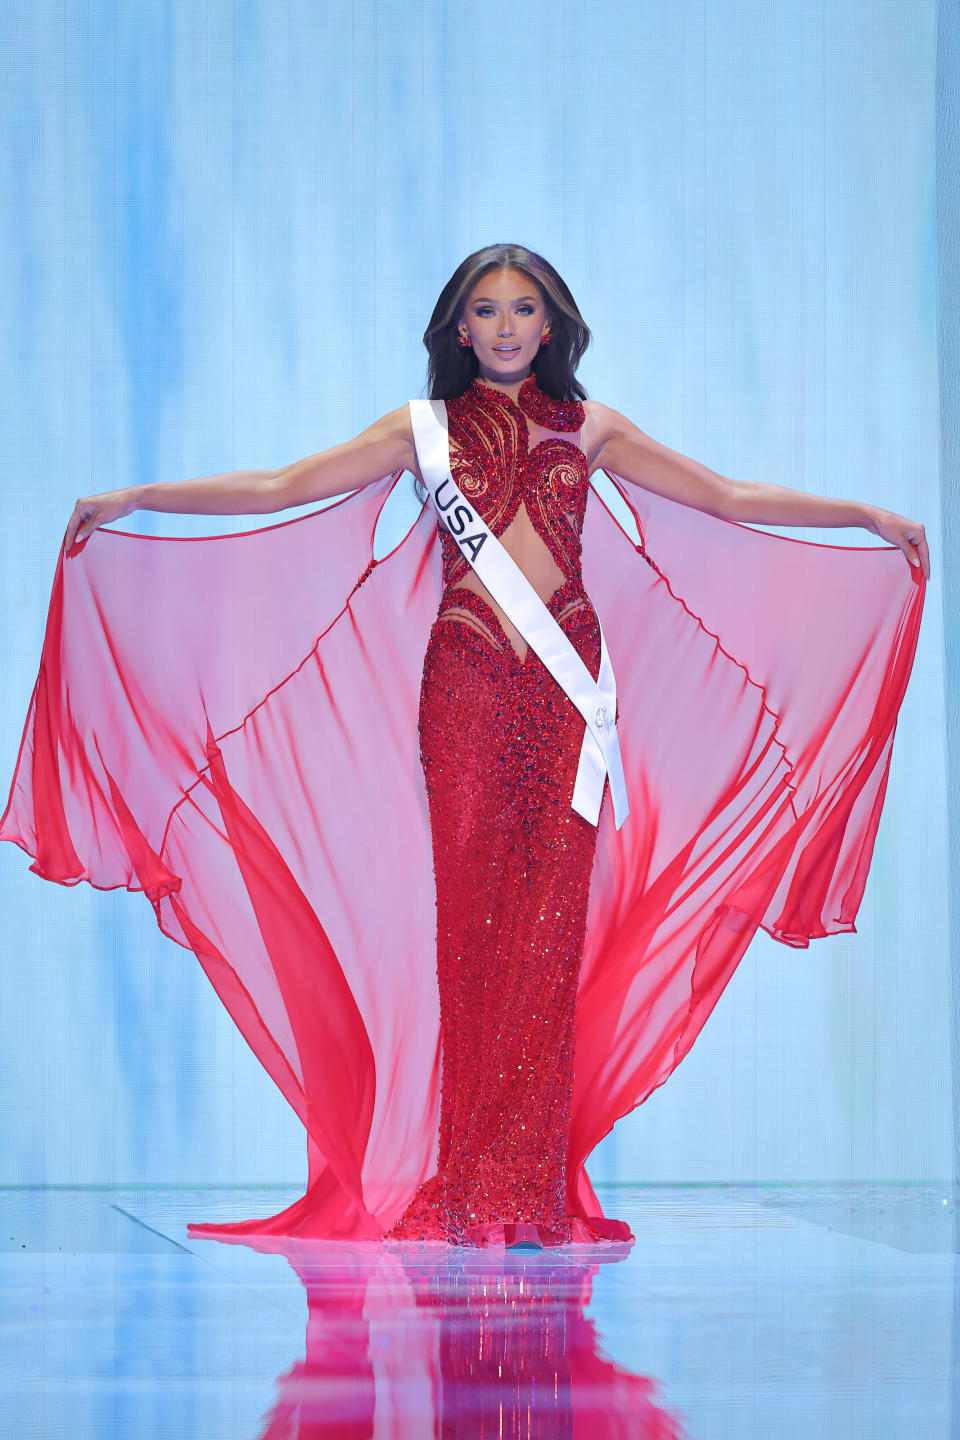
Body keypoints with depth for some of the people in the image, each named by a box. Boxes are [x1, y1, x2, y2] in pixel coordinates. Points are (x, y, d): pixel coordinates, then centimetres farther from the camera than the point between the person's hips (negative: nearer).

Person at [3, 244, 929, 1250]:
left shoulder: (589, 429, 13)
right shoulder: (425, 430, 10)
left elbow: (728, 499, 16)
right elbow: (280, 489, 6)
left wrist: (869, 516, 14)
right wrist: (137, 499, -1)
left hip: (568, 678, 1)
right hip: (464, 683, -1)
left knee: (551, 919, -4)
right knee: (470, 912, -4)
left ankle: (536, 1190, -2)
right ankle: (466, 1192, 0)